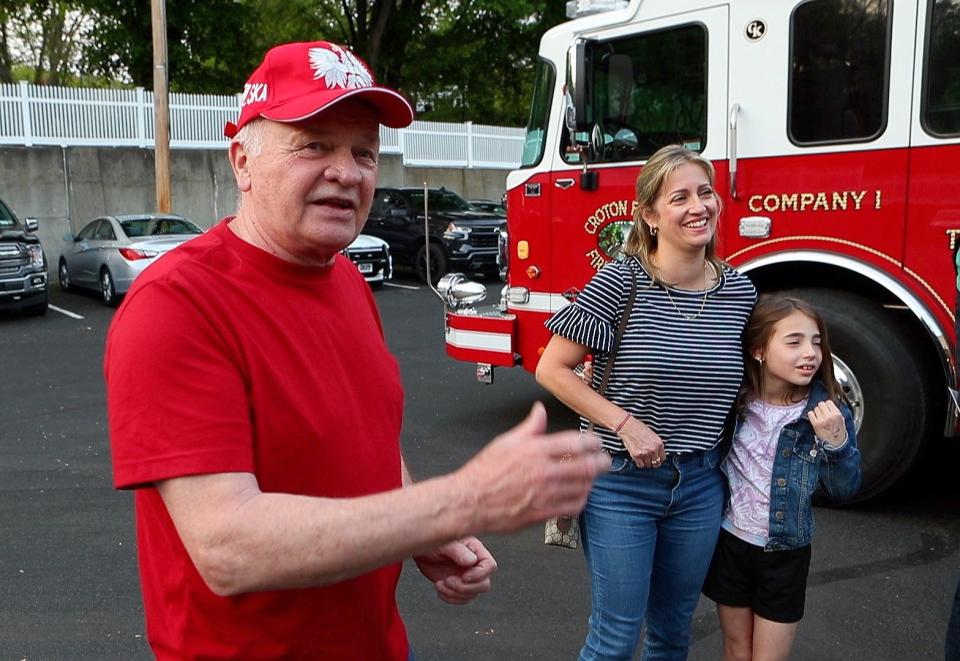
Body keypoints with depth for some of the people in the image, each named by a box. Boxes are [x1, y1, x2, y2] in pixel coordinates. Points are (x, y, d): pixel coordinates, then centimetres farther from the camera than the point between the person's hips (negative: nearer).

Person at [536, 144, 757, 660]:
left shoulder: (739, 291, -1)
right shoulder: (620, 281, -16)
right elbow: (552, 369, -12)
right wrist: (626, 424, -18)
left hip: (699, 485, 5)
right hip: (620, 482, -4)